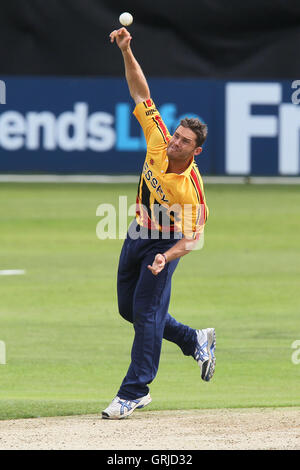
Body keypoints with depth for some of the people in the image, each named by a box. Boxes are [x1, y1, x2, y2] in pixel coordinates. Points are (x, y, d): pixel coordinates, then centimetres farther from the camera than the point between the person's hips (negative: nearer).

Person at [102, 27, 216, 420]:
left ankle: (134, 392, -6)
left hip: (166, 242, -7)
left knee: (147, 312, -11)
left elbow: (193, 236, -23)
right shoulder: (158, 142, -13)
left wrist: (166, 257, -39)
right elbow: (141, 92, -10)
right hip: (138, 235, 7)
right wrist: (127, 52, -19)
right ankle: (195, 341, 33)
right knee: (129, 308, 15)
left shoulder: (191, 188, -26)